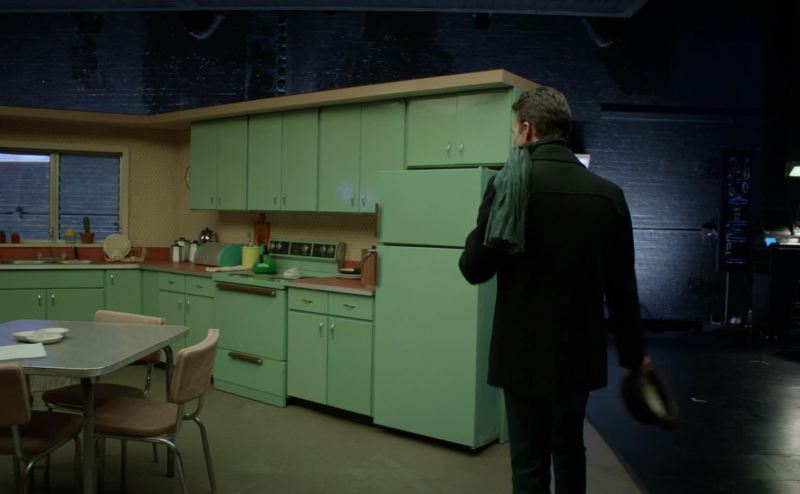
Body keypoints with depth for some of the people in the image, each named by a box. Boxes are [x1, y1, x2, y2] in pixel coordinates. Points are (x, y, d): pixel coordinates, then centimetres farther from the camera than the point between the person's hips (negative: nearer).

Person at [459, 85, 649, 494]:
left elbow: (474, 270, -10)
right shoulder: (609, 194, -1)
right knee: (569, 451, 23)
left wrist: (479, 235, 8)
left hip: (525, 352, -4)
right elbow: (622, 287, 4)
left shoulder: (509, 185, -13)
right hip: (581, 352, 4)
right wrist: (633, 352, 16)